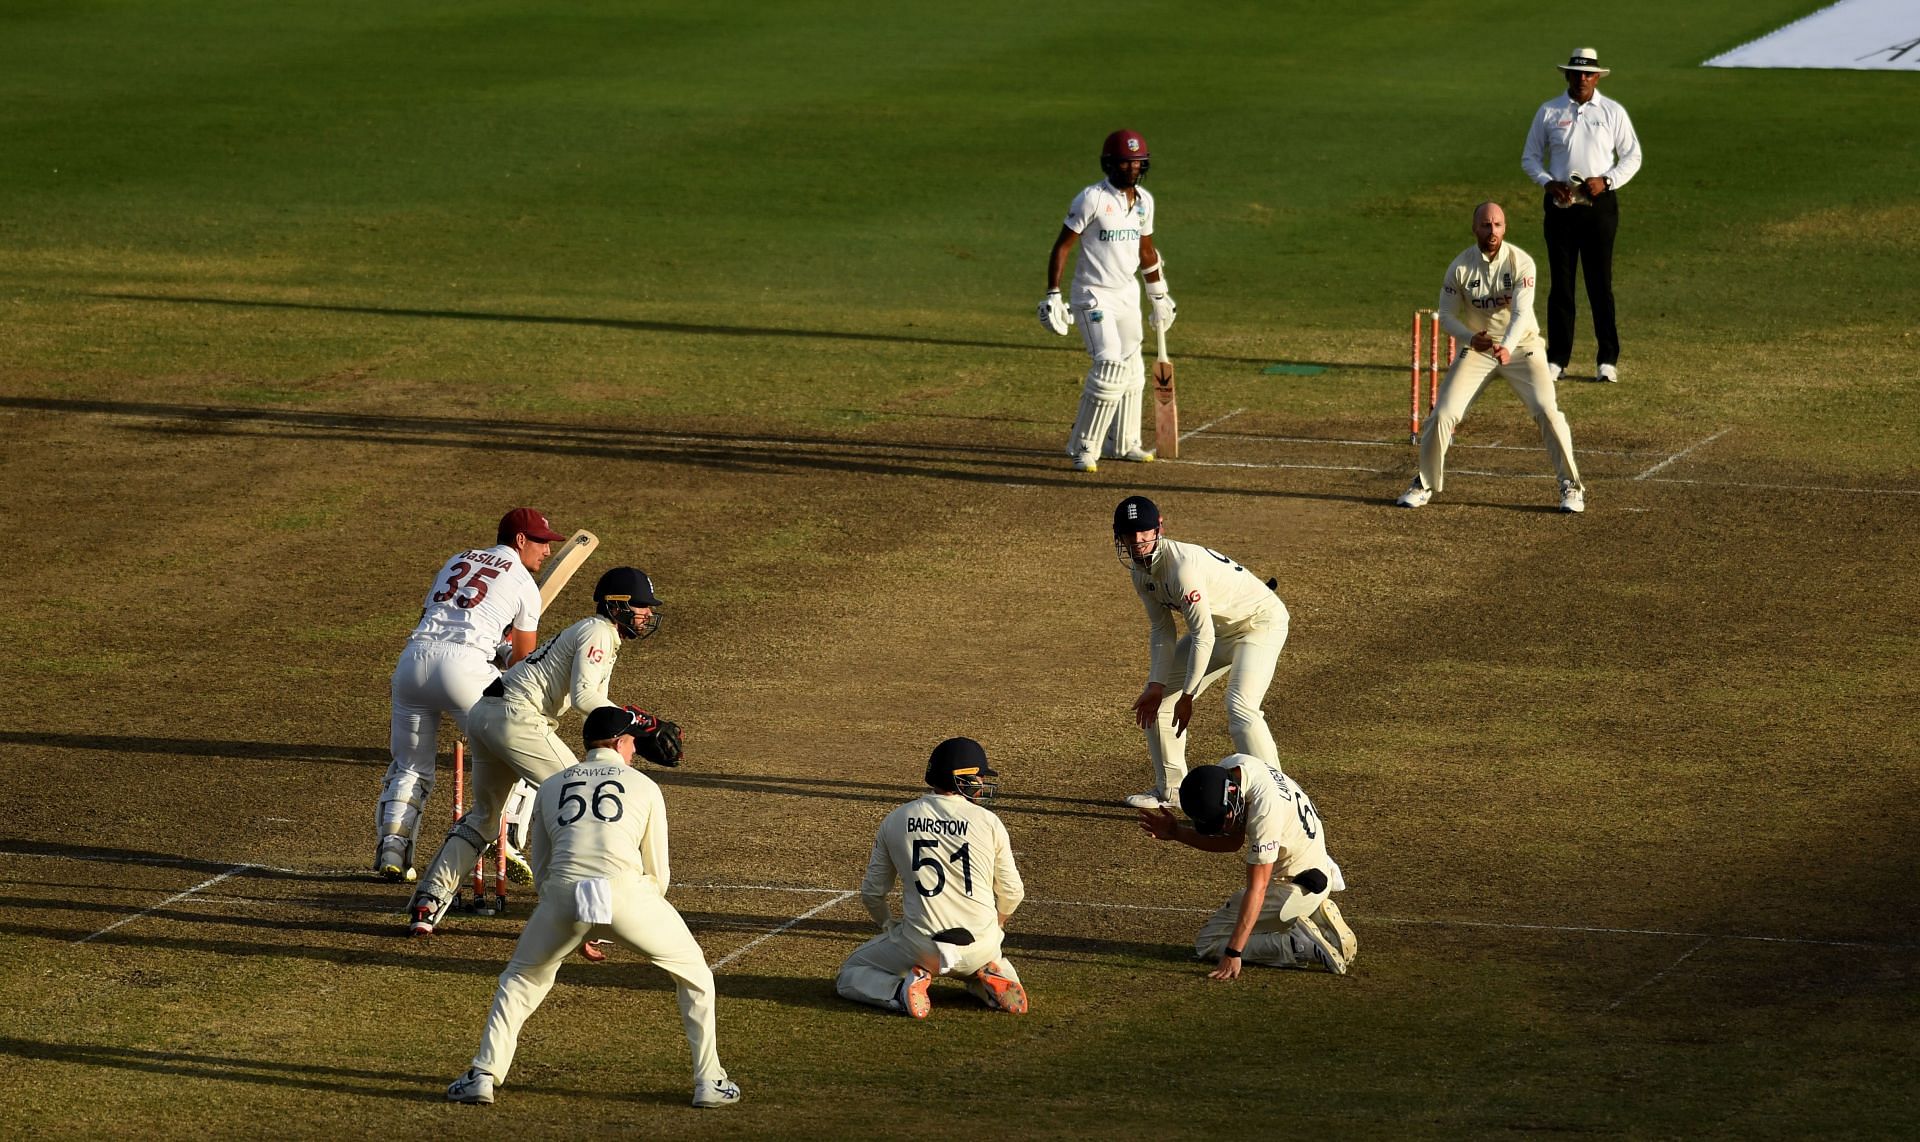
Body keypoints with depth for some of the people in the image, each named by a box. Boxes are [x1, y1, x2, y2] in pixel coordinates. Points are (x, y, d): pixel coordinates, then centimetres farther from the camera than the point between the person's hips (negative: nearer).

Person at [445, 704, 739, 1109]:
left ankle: (483, 1075, 12)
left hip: (562, 893, 2)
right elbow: (658, 873, 19)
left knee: (521, 978, 26)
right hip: (625, 889, -2)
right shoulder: (644, 786, 19)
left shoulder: (551, 786, 25)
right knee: (694, 972, 19)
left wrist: (577, 930, 36)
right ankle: (709, 1081, 15)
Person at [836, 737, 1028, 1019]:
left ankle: (900, 991, -10)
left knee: (851, 975, 18)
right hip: (980, 944, 1)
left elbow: (872, 893, 10)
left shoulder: (895, 821, 2)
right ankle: (992, 982, 3)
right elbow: (1011, 893, 6)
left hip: (920, 946, -1)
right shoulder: (988, 822, -2)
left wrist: (889, 928, 29)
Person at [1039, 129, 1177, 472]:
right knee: (1110, 365, -18)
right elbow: (1062, 247, -14)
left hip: (1128, 295, 7)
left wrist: (1158, 296, 24)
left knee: (1131, 369, 14)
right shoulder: (1092, 199, -16)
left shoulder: (1144, 201, 5)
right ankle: (1084, 448, -10)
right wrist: (1052, 296, -19)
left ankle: (1123, 443, 29)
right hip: (1094, 295, -7)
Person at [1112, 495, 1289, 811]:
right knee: (1157, 697, 10)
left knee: (1240, 706, -28)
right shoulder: (1140, 572, -4)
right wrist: (1156, 686, -8)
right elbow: (1162, 631, 2)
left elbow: (1203, 636, -30)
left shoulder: (1182, 565, -32)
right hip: (1218, 627, 10)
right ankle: (1170, 788, 23)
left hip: (1261, 621, -10)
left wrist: (1187, 696, -24)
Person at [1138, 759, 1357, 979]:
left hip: (1297, 885, -9)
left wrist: (1233, 953, -35)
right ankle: (1321, 920, 10)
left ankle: (1305, 946, -13)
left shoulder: (1265, 807, -33)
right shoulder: (1230, 766, -9)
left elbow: (1257, 888, -32)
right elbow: (1232, 841, 3)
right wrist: (1176, 833, -10)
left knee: (1208, 943, -4)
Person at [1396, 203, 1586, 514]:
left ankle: (1571, 486, -3)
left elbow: (1522, 313, -25)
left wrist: (1507, 347, -43)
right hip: (1478, 348, 2)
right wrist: (1470, 338, -26)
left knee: (1547, 411, -17)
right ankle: (1424, 484, 13)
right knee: (1443, 414, -7)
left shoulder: (1521, 262, -16)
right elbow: (1447, 314, -5)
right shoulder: (1460, 267, -10)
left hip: (1521, 345, -2)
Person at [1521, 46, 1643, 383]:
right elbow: (1530, 157, 10)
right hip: (1561, 204, 1)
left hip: (1599, 203, -1)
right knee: (1560, 283, 2)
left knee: (1600, 282, -2)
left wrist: (1606, 180, -10)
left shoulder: (1613, 112, 4)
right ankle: (1556, 358, 6)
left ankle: (1608, 359, 2)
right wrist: (1549, 182, -8)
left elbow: (1632, 156, 6)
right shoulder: (1549, 112, 6)